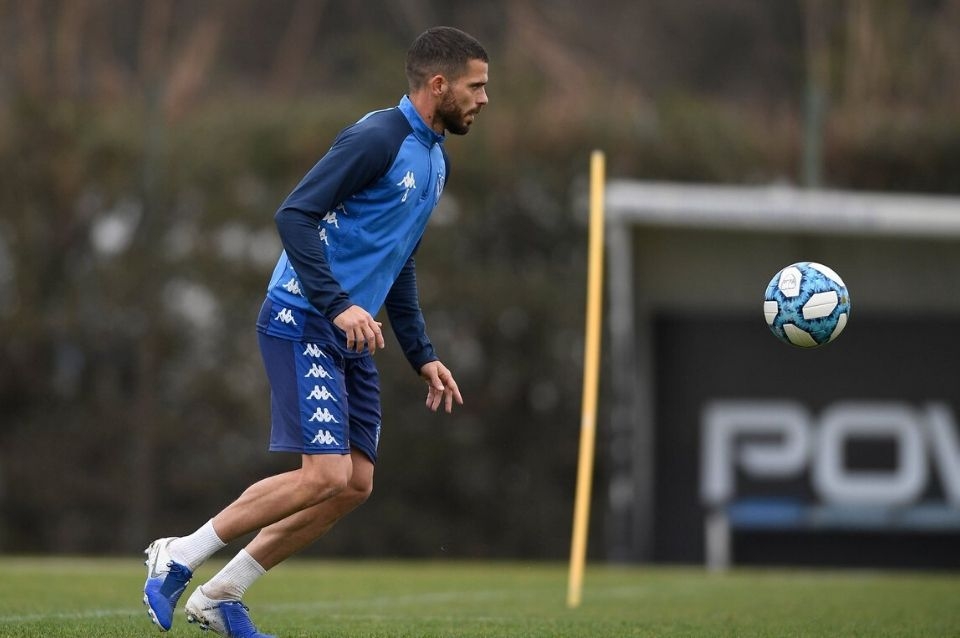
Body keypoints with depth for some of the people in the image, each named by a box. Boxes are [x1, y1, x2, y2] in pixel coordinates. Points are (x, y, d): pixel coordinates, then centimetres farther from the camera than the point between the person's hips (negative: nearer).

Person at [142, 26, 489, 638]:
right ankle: (178, 557, -2)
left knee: (356, 484, 2)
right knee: (326, 474, -16)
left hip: (353, 335, 9)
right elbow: (295, 216, -21)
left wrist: (423, 356, 21)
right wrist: (338, 305, -28)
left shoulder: (435, 159, 16)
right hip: (302, 325, -9)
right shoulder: (377, 138, -14)